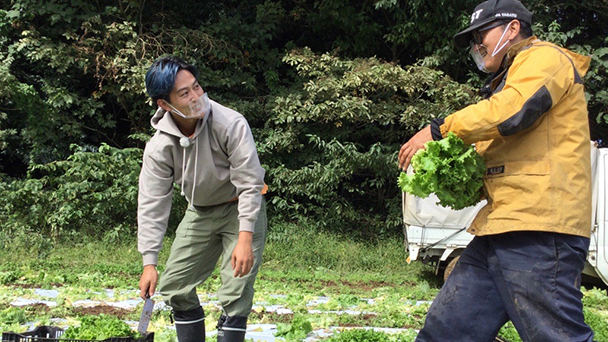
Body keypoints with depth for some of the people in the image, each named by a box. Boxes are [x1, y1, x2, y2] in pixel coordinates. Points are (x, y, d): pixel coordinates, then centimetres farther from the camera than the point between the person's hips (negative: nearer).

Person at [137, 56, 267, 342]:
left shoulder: (231, 124, -27)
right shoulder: (158, 148, -17)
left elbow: (250, 183, -24)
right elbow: (151, 204, -11)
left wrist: (245, 239, -30)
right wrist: (149, 263, -14)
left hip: (241, 209, -4)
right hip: (199, 213, 5)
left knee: (235, 295, -14)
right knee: (174, 289, 7)